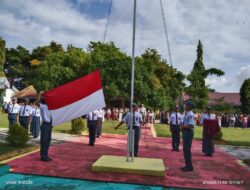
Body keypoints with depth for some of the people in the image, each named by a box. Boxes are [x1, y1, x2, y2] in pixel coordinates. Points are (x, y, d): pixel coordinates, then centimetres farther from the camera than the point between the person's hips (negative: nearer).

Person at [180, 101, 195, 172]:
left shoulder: (190, 115, -18)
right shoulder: (186, 114, 13)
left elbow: (191, 125, -25)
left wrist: (183, 127, -15)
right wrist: (182, 127, 5)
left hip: (188, 132, -10)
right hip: (185, 132, 10)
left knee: (187, 150, -3)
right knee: (185, 149, 16)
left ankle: (189, 166, 9)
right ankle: (187, 165, 28)